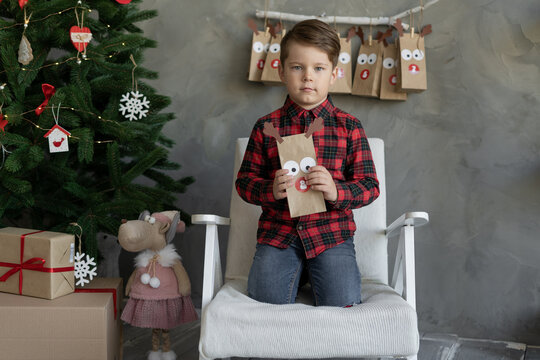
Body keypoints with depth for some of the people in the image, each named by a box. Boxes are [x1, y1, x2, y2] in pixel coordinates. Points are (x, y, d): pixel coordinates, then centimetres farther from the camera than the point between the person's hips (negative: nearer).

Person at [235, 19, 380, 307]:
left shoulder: (348, 127, 3)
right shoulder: (266, 126, 4)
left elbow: (369, 186, 2)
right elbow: (244, 181, 6)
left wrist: (336, 191, -18)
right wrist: (270, 190, -15)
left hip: (331, 232, 0)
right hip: (277, 232, 1)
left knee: (341, 303, -15)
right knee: (266, 301, -13)